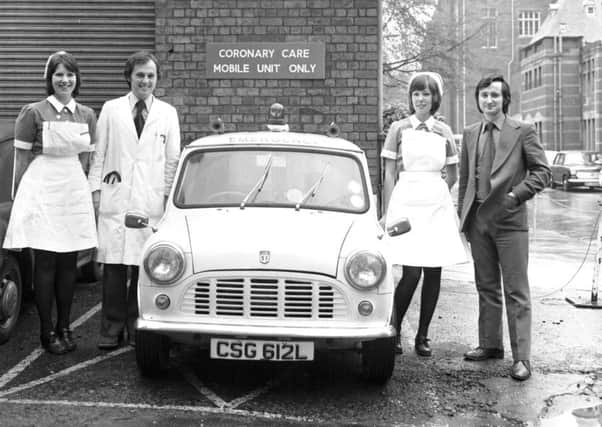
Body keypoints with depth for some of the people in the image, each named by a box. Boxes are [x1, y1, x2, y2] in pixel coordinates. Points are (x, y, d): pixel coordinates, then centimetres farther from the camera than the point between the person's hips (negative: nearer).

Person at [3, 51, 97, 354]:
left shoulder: (87, 116, 8)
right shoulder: (33, 113, -4)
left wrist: (83, 190, 15)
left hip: (74, 191, 4)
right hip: (41, 190, -4)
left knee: (68, 263, 7)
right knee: (45, 263, -1)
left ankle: (64, 327, 18)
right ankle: (47, 331, 7)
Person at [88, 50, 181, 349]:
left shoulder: (168, 113, 11)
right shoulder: (111, 109, 9)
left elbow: (173, 159, 12)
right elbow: (98, 153, 9)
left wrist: (168, 194, 6)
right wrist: (95, 189, 1)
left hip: (152, 200, 0)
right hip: (115, 198, 0)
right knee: (113, 264, -1)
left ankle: (137, 326, 12)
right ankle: (111, 328, 7)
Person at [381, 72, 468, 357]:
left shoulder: (444, 132, 10)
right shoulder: (399, 129, 4)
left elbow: (452, 175, 19)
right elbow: (389, 175, 2)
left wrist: (434, 192, 13)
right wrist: (387, 213, -2)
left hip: (437, 205, 3)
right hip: (406, 204, -3)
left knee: (433, 272, 1)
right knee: (411, 273, -11)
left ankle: (422, 336, 12)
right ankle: (394, 330, 8)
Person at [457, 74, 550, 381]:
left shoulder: (522, 132, -2)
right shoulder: (470, 134, 11)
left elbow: (542, 171, -3)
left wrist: (517, 195, -15)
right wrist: (463, 215, 11)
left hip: (509, 220, -5)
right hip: (478, 220, 5)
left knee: (516, 292, -3)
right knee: (486, 287, 14)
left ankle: (521, 357, 0)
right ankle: (490, 345, 25)